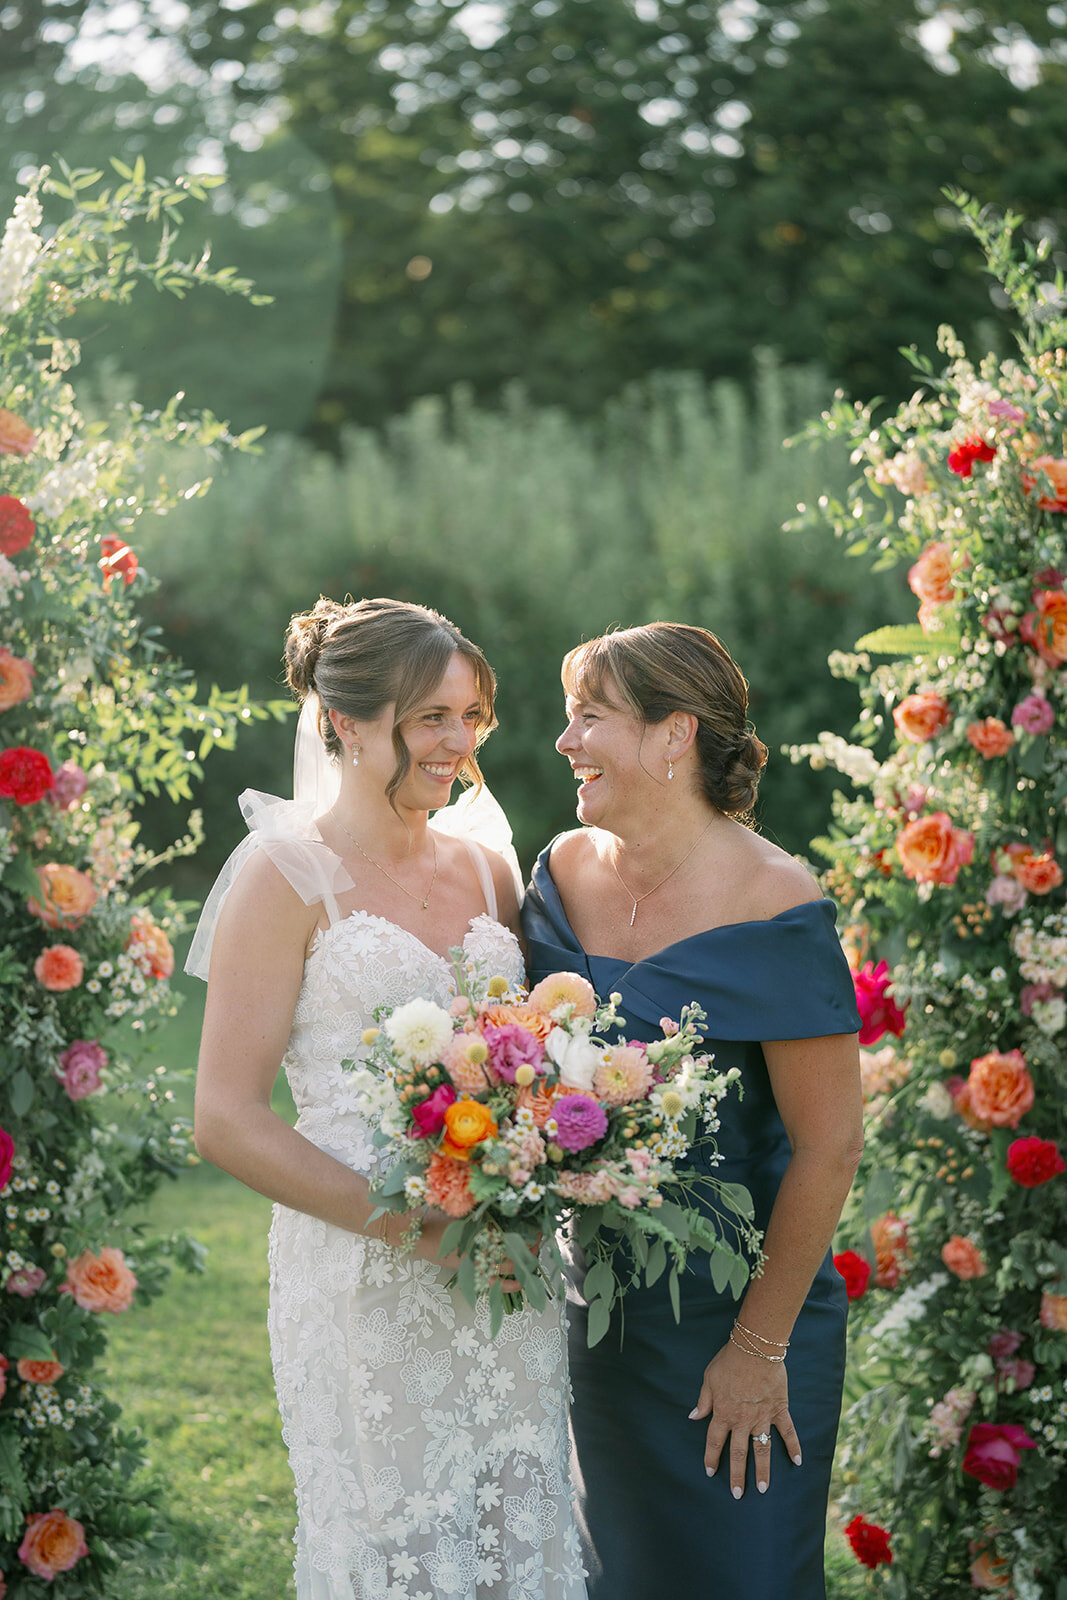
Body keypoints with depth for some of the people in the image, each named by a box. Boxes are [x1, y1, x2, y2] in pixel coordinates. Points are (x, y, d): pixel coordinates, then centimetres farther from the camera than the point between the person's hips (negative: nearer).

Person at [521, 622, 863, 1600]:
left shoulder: (771, 910, -19)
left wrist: (761, 1344, -14)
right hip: (599, 1308, 6)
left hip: (737, 1324, -6)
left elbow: (827, 1148, -18)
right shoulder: (567, 873, -1)